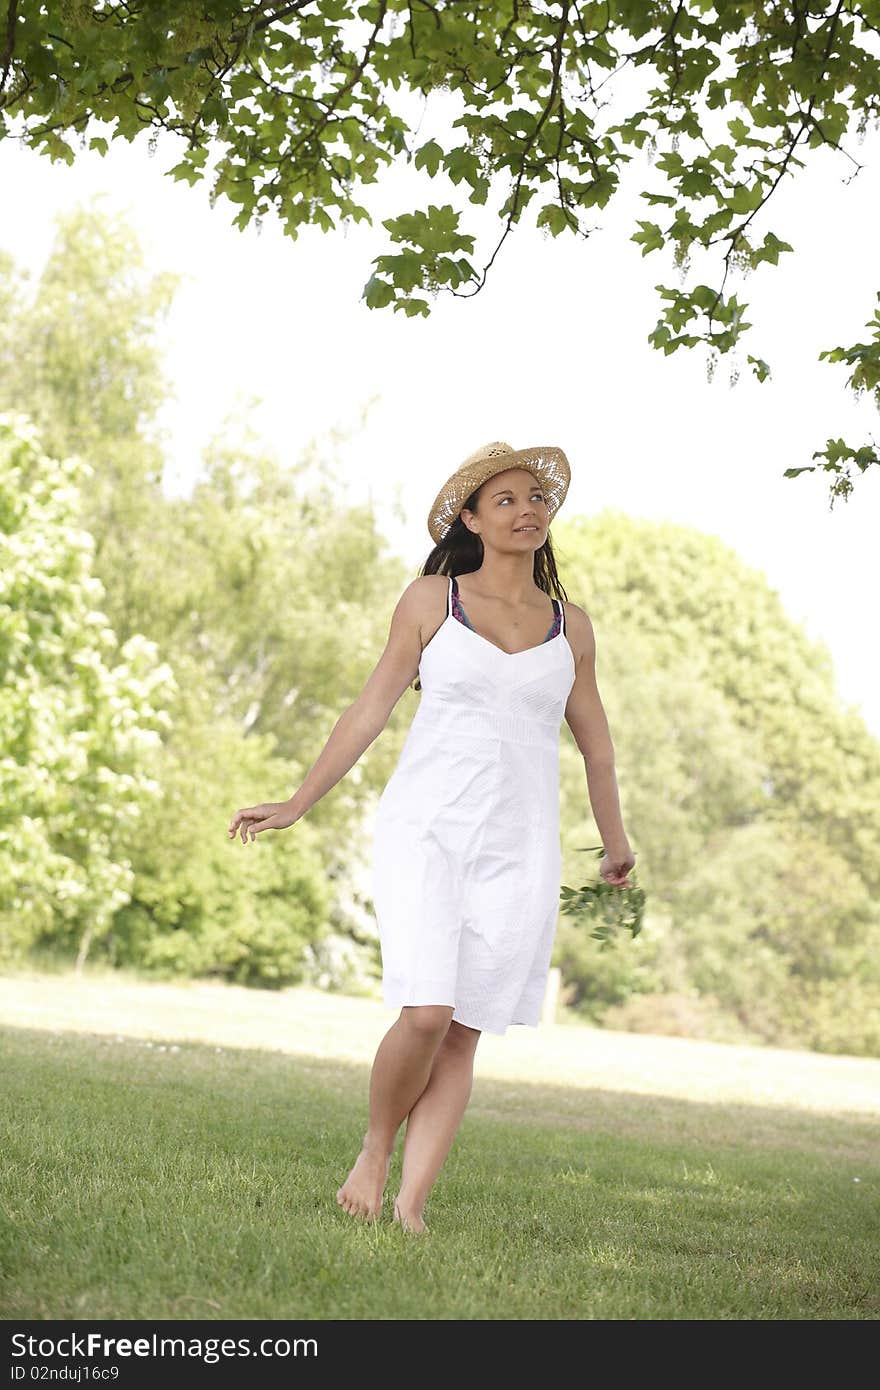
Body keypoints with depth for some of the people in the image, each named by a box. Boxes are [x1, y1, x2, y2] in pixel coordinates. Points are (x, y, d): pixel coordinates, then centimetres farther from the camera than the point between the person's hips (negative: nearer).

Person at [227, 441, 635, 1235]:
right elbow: (372, 709, 8)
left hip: (518, 848, 3)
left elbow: (595, 741, 22)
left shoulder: (570, 626, 11)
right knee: (426, 1013, -17)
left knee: (464, 1037, -1)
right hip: (426, 827, -2)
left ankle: (410, 1209, 3)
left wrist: (615, 845, 33)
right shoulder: (431, 601, 4)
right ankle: (376, 1147, 8)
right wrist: (298, 804, 7)